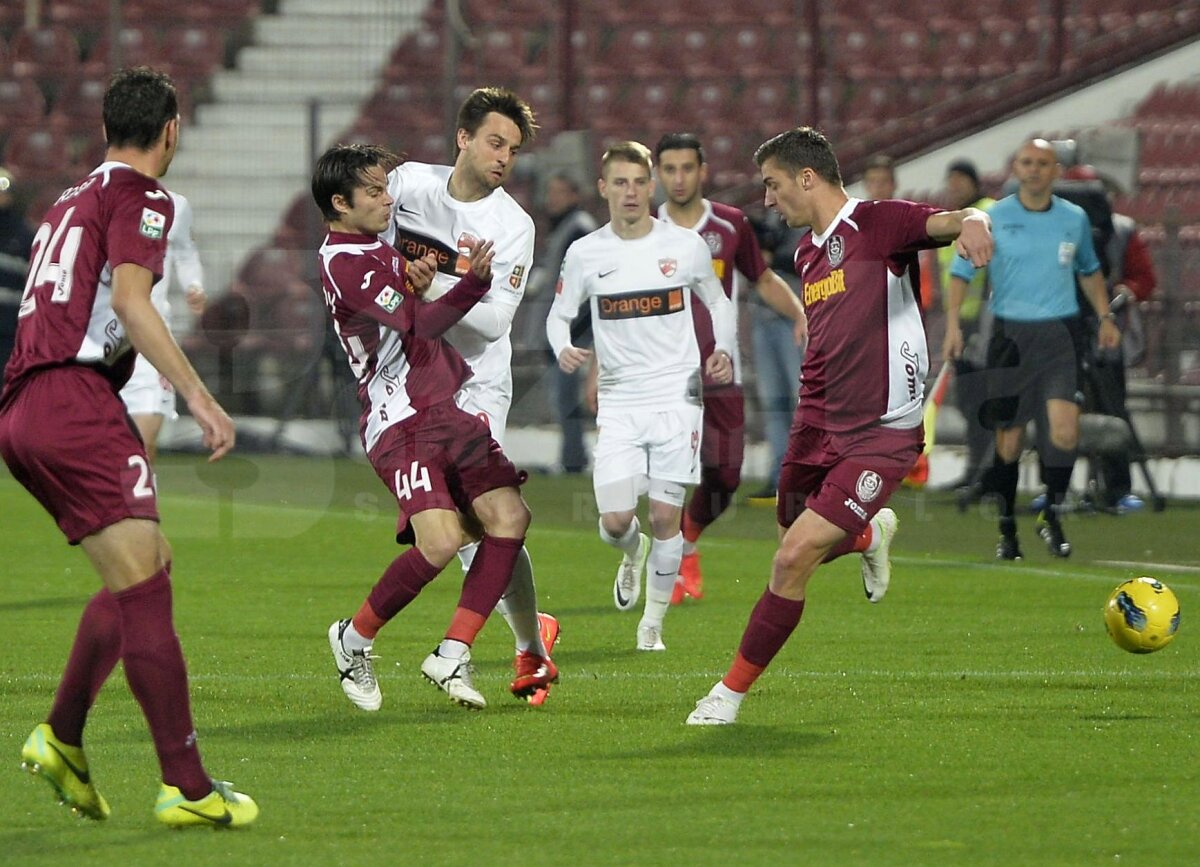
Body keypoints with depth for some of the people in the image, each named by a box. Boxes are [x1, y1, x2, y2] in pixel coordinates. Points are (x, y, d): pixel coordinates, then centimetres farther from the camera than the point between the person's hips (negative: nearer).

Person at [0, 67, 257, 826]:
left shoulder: (69, 202, 25)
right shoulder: (140, 197, -1)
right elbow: (129, 299, -15)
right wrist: (198, 395, -20)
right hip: (76, 401, -10)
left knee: (146, 570, 17)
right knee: (144, 585, -14)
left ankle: (61, 739, 12)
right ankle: (188, 787, -20)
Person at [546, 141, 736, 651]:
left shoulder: (686, 245, 0)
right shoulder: (585, 254, 0)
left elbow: (717, 302, 15)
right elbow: (559, 315, 10)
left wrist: (723, 351, -2)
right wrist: (563, 350, -12)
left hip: (676, 396, 0)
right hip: (618, 402, 0)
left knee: (666, 517, -3)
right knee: (615, 520, -9)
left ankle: (653, 624, 14)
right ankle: (632, 552, 30)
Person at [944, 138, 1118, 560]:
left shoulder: (1075, 219, 7)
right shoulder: (992, 219, -1)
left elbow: (1089, 269, 23)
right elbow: (961, 271, 2)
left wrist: (1105, 317, 16)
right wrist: (953, 324, -9)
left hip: (1061, 333, 1)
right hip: (1010, 333, -1)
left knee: (1064, 430, -16)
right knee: (1008, 438, 3)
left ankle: (1051, 517, 3)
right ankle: (1006, 530, 18)